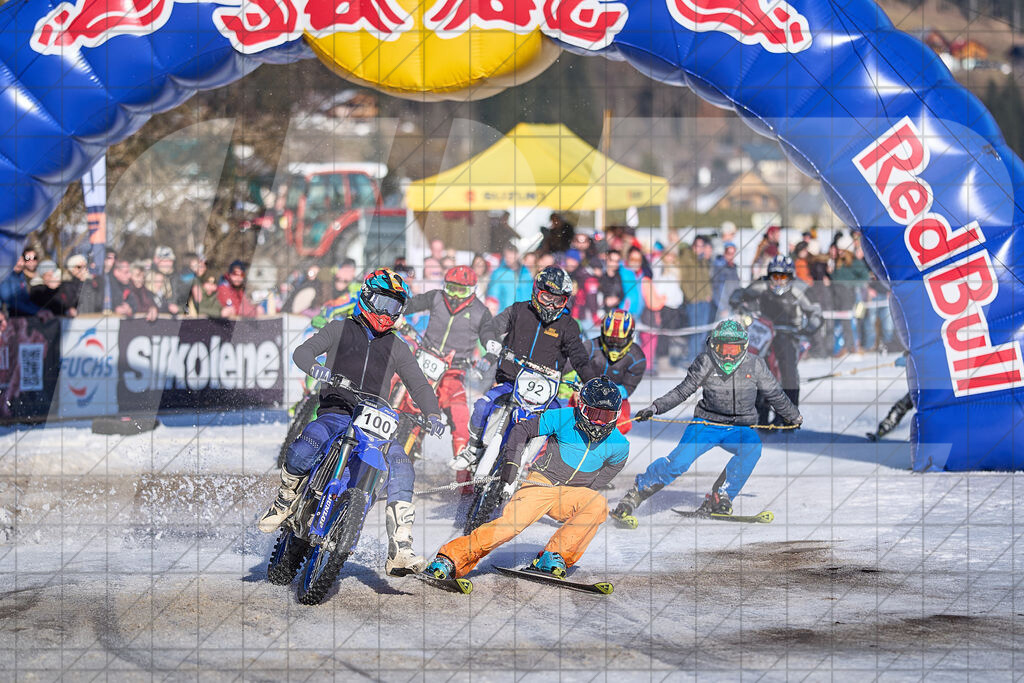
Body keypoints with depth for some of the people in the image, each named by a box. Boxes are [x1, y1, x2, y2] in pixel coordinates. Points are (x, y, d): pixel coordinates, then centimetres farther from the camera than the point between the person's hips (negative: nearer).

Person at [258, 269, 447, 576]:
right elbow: (302, 352, 1)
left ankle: (400, 551, -30)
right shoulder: (340, 329, 14)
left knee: (401, 465, -26)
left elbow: (418, 384, 17)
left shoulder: (397, 348, 22)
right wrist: (316, 368, -24)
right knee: (304, 449, -36)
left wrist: (432, 413, -4)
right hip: (335, 412, -3)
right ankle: (285, 499, -3)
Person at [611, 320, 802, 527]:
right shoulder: (706, 363, -7)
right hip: (707, 423, -2)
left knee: (752, 447, -32)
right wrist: (655, 408, -10)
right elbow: (682, 391, -1)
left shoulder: (754, 366, -3)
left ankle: (719, 500, -27)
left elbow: (775, 394, 13)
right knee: (680, 460, -22)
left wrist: (794, 417, 25)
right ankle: (632, 498, -14)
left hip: (739, 429, 2)